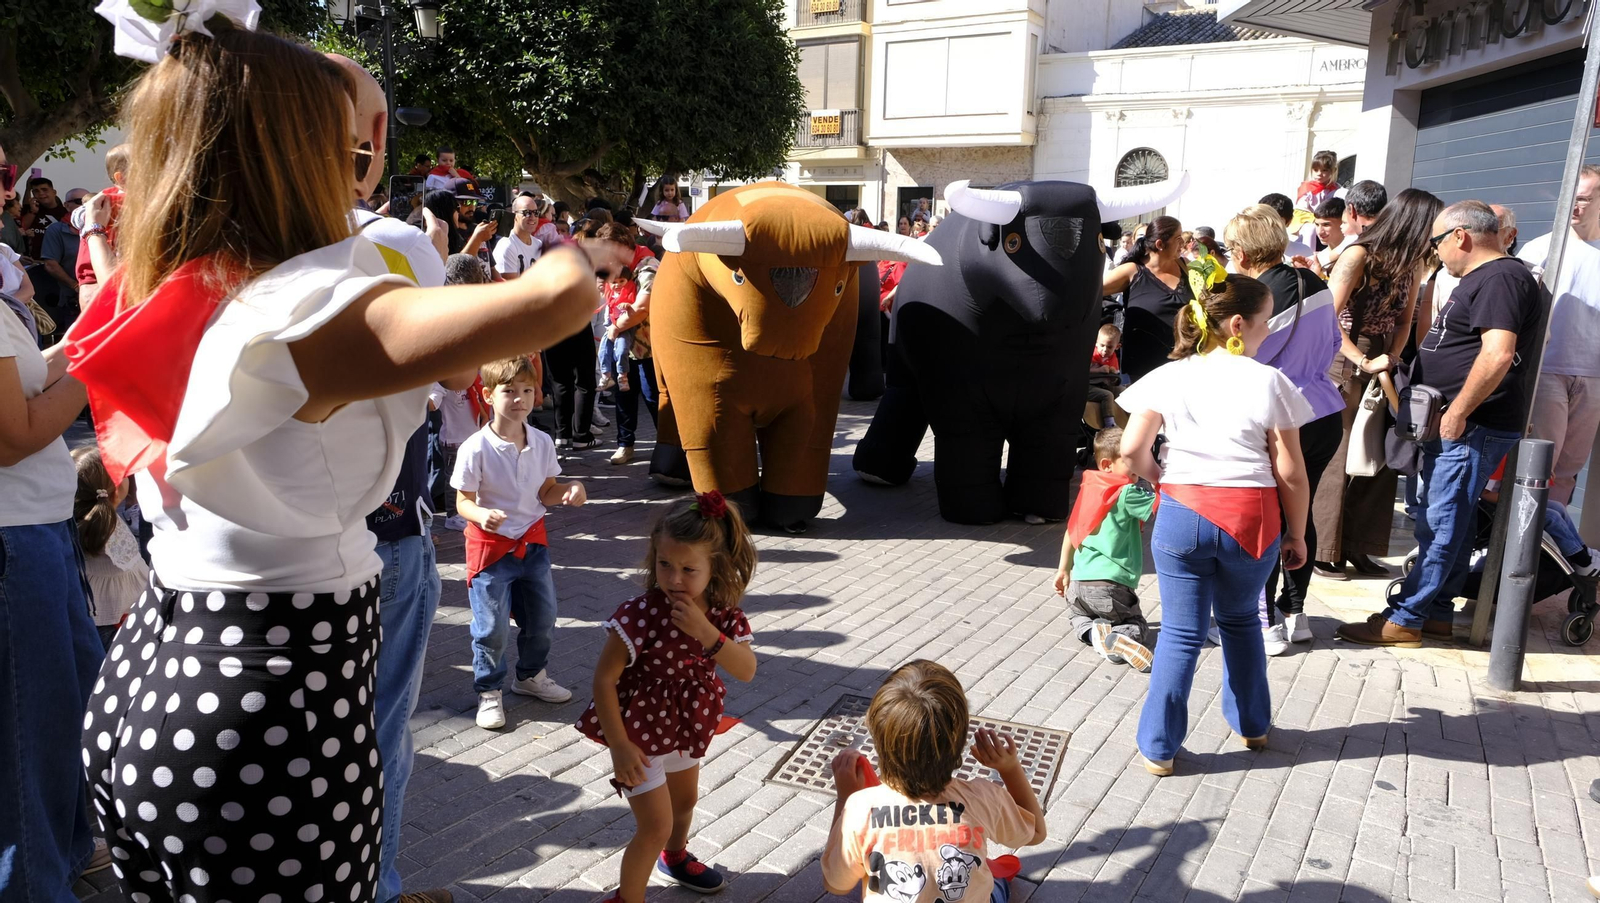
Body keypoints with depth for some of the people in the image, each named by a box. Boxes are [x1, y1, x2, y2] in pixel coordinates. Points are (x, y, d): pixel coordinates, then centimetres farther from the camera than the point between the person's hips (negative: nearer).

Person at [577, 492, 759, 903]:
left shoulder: (723, 613, -14)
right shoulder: (642, 614, -30)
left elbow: (747, 671, -22)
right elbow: (604, 678, -24)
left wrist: (705, 631, -36)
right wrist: (619, 746, -24)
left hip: (686, 726, 7)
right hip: (640, 729, -6)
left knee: (686, 799, 29)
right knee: (656, 825, -4)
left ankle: (675, 857, 60)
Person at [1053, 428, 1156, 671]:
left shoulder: (1088, 489, 8)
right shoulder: (1127, 493, -12)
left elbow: (1071, 531, 14)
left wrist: (1064, 569, 22)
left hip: (1078, 586, 5)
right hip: (1112, 588, -5)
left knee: (1080, 618, 30)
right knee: (1137, 625, 16)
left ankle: (1093, 632, -3)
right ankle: (1119, 638, -16)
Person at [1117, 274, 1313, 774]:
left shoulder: (1169, 377, 0)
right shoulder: (1269, 382, -4)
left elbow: (1132, 449, -8)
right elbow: (1290, 473, -3)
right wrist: (1296, 535, 8)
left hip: (1183, 513, 0)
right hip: (1251, 517, 0)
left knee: (1181, 633, 8)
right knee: (1240, 620, 24)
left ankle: (1158, 747, 13)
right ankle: (1252, 724, 39)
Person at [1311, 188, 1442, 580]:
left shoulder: (1413, 262, 6)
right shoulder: (1359, 255, -13)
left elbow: (1404, 319, 9)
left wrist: (1392, 358, -9)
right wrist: (1364, 363, -19)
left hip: (1382, 367, 7)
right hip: (1345, 365, -7)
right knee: (1337, 458, -2)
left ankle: (1358, 548, 20)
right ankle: (1321, 551, 10)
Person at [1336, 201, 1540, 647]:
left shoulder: (1500, 278, -16)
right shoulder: (1481, 279, 18)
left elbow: (1498, 354, -27)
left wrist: (1457, 412, -22)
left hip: (1472, 427, -11)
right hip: (1456, 425, 11)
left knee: (1440, 526, -6)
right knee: (1451, 523, 15)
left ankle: (1405, 619, -2)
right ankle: (1438, 613, 24)